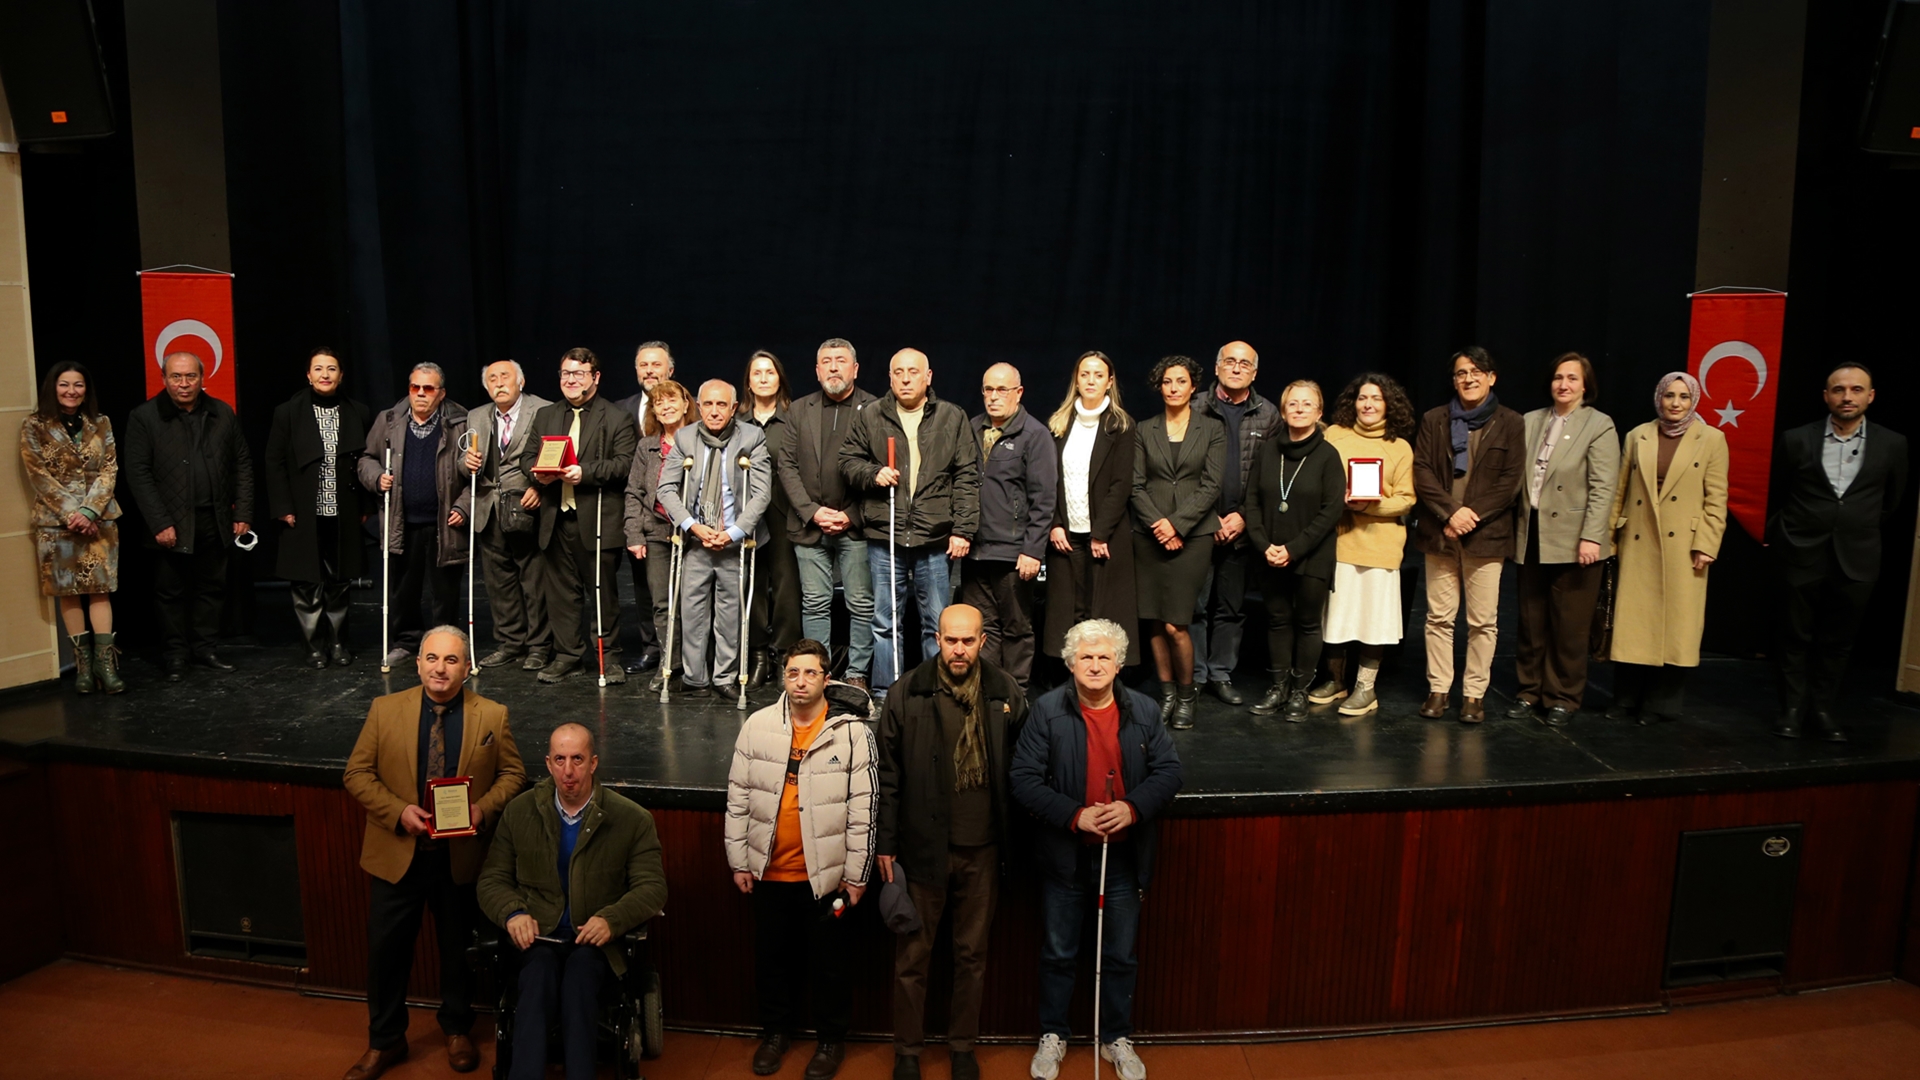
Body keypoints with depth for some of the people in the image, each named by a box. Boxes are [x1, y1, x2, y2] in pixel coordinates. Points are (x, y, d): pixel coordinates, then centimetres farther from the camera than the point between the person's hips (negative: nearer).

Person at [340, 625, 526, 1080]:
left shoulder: (492, 716, -5)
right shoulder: (385, 709, -4)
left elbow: (512, 774, 1)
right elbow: (357, 774, -2)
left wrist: (484, 809, -18)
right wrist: (398, 811, -17)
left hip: (462, 855, 0)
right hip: (396, 854, 0)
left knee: (459, 948, 15)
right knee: (386, 949, 10)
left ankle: (457, 1031, 37)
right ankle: (384, 1041, 31)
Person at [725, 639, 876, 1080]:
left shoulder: (852, 731, -10)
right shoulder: (757, 726, -1)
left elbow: (863, 808, -8)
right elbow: (738, 798, 4)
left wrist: (856, 874, -7)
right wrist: (739, 861, 4)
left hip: (826, 874, -3)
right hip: (769, 872, 3)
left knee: (827, 962, 11)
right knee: (771, 957, 18)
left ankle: (831, 1038, 31)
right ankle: (776, 1031, 39)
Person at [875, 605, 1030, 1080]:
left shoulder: (1007, 693, -2)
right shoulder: (907, 694, -6)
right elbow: (888, 775, -2)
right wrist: (885, 844, -3)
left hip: (983, 850, 2)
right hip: (923, 847, -1)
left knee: (972, 954, 16)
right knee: (912, 956, 10)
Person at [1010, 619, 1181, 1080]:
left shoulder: (1142, 710, -3)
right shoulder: (1048, 710, -11)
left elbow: (1168, 771, -1)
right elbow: (1023, 778, -13)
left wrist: (1133, 807, -19)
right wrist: (1075, 815, -22)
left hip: (1125, 854, 2)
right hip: (1065, 854, -2)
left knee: (1121, 956, 16)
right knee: (1058, 953, 14)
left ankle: (1117, 1038, 36)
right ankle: (1053, 1035, 34)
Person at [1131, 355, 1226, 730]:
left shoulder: (1212, 429, 5)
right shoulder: (1144, 430, 10)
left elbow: (1211, 486, -2)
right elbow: (1137, 485, 4)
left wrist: (1177, 524, -11)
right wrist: (1157, 524, -9)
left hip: (1193, 534, -2)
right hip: (1149, 534, 2)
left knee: (1174, 624, -8)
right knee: (1154, 622, 3)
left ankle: (1186, 695, 11)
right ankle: (1166, 694, 17)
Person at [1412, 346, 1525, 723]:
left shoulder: (1511, 424, 4)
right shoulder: (1434, 419, 9)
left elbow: (1510, 481, -2)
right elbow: (1421, 471, 1)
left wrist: (1471, 516, -12)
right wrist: (1451, 511, -12)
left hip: (1486, 534, -1)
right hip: (1440, 533, 2)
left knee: (1482, 621, 1)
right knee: (1439, 617, 5)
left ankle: (1474, 693, 9)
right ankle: (1438, 689, 13)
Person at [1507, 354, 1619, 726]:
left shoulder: (1600, 426, -4)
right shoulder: (1531, 421, 10)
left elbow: (1603, 488, -10)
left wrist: (1591, 537, -17)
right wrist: (1518, 525, 3)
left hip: (1573, 542, -4)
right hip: (1533, 538, 5)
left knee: (1569, 627, 2)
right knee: (1531, 622, 11)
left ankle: (1563, 698, 14)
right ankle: (1530, 691, 22)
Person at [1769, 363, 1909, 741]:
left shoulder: (1892, 445, 1)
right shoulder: (1796, 440, -2)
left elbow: (1892, 502, 14)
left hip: (1856, 560, 1)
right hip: (1802, 555, -1)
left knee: (1838, 641, 8)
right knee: (1796, 637, 5)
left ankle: (1824, 710, 19)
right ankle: (1791, 709, 14)